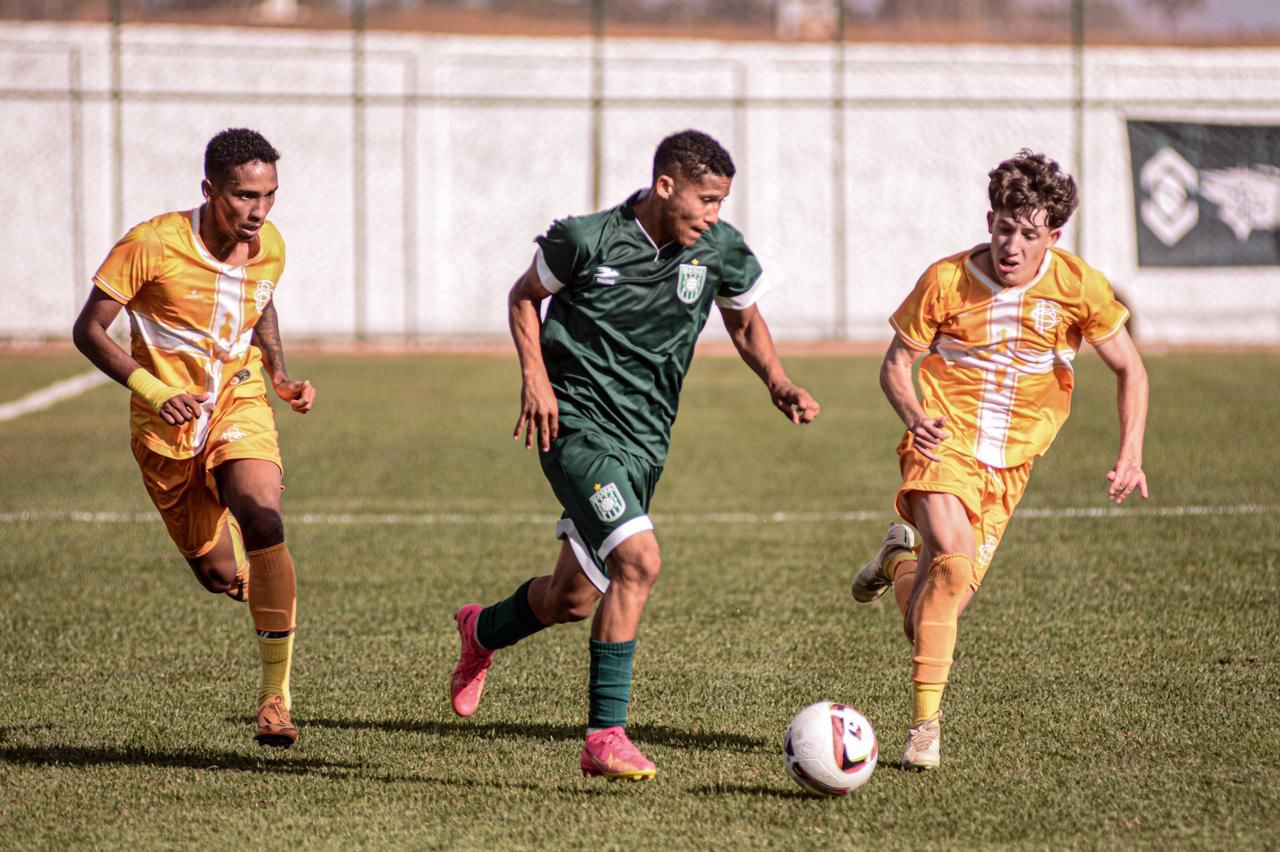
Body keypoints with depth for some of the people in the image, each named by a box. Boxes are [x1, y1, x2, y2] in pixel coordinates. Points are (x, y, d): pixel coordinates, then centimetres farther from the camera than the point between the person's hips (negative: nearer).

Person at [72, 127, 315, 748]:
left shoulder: (270, 248, -3)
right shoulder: (152, 245, -17)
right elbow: (88, 331, -12)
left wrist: (281, 376, 5)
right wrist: (155, 393, -25)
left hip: (240, 404, 2)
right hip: (168, 421, -2)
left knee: (263, 524, -27)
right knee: (220, 575, 5)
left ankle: (276, 695, -24)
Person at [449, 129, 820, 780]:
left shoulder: (721, 250, -2)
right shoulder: (586, 239, -13)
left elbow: (745, 322, 16)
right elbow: (524, 295, 5)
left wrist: (779, 385, -1)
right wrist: (535, 376, -8)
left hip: (644, 442, 6)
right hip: (576, 425, -6)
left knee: (573, 599, 12)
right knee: (639, 558, -25)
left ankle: (483, 631, 47)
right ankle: (605, 736, -18)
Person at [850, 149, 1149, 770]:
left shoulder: (1079, 287, -8)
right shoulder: (946, 281, -12)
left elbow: (1129, 369, 5)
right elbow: (894, 364, -1)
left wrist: (1130, 454, -7)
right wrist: (914, 416, -21)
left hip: (1010, 461, 3)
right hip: (945, 443, -3)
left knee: (945, 606, 0)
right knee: (953, 556, -29)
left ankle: (901, 559, 36)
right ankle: (925, 722, -20)